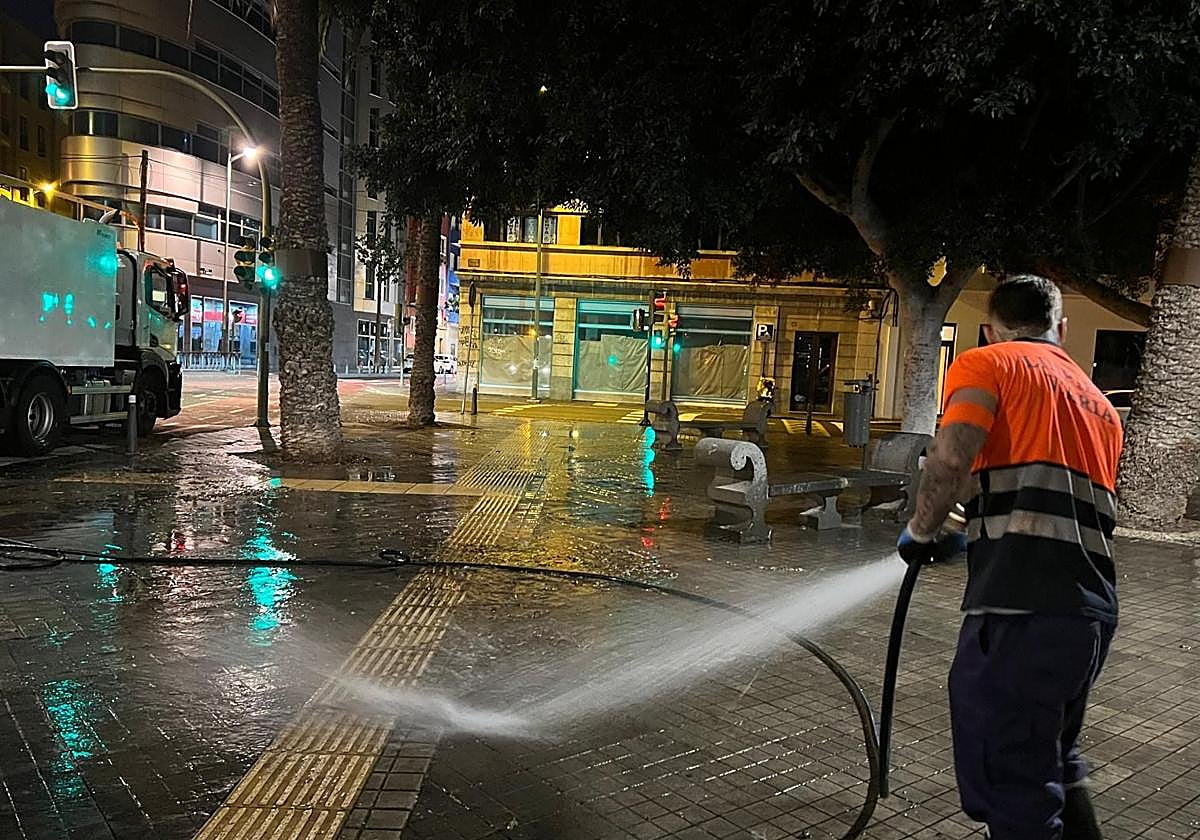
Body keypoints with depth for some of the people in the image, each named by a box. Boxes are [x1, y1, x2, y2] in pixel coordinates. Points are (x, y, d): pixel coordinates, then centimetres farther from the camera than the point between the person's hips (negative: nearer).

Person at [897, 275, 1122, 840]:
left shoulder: (987, 363, 3)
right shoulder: (1099, 404, 25)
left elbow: (950, 459, -15)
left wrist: (921, 532, 1)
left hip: (1021, 608, -8)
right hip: (1093, 610, 8)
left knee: (1013, 793, 1)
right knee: (1054, 760, 27)